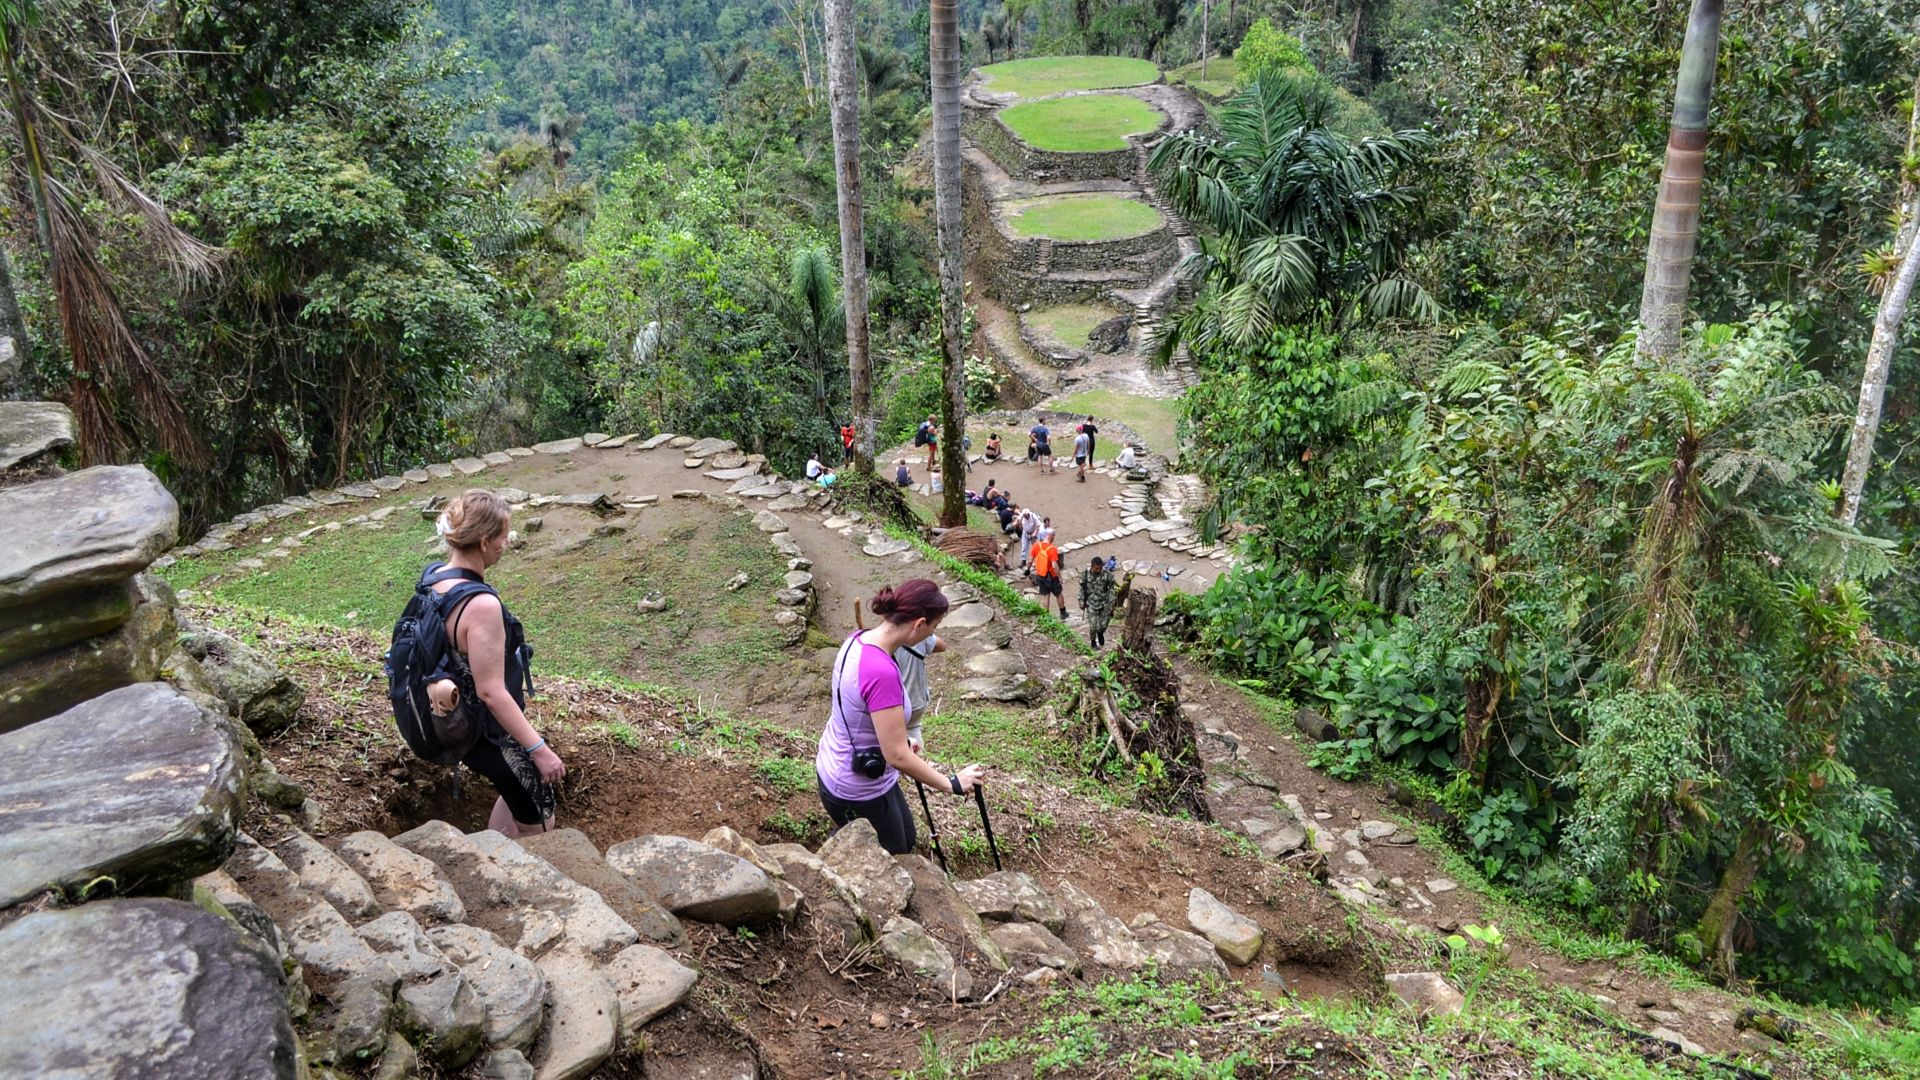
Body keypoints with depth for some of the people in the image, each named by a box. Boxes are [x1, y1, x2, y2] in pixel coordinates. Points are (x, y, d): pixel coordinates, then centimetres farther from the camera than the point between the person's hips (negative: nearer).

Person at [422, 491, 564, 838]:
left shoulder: (433, 576, -6)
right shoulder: (482, 605, -32)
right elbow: (491, 691, -29)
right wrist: (539, 749, -23)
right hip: (489, 733, -9)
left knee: (518, 790, 31)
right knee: (538, 824, 11)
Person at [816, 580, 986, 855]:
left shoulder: (857, 641, -7)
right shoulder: (881, 673, -35)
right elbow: (897, 755, -31)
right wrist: (952, 784, -19)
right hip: (858, 791, -9)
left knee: (905, 841, 26)